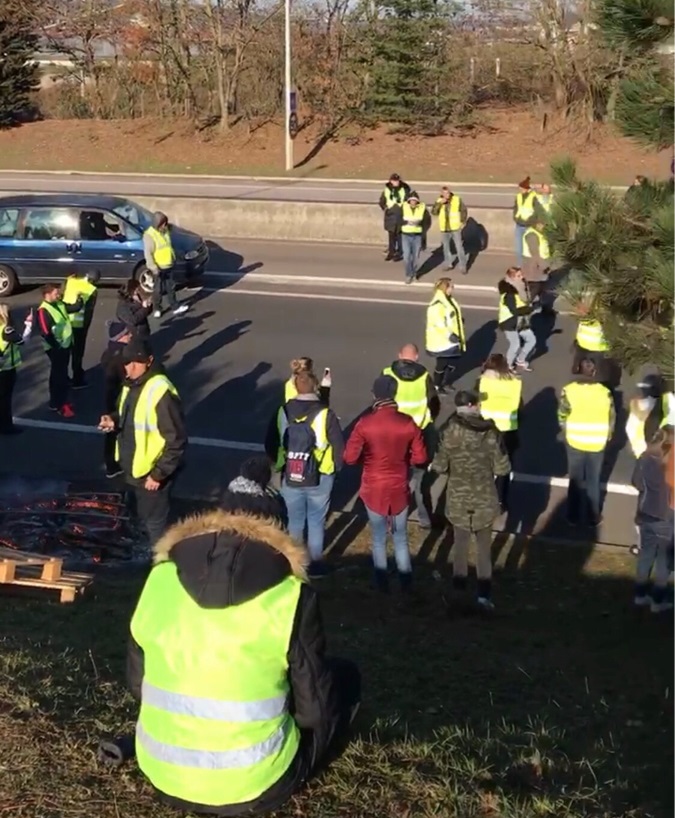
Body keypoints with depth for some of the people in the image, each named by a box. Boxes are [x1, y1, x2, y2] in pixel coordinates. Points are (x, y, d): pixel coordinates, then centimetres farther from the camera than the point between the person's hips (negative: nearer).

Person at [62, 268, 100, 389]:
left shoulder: (70, 280, 2)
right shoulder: (92, 290, -11)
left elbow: (61, 296, 5)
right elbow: (89, 311, -9)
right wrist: (86, 327, 0)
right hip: (78, 324, -5)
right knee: (77, 352, 9)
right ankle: (77, 381, 17)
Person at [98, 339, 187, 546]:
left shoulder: (161, 392, -27)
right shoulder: (131, 384, 1)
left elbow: (177, 441, -24)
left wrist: (159, 473, -21)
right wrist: (115, 422, -5)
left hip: (152, 472, -9)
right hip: (134, 468, 9)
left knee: (155, 522, 8)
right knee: (143, 518, 25)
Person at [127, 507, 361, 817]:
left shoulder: (159, 580, -7)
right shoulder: (291, 597, -17)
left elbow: (137, 686, 4)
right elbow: (314, 710, -8)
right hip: (255, 786, -4)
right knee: (345, 675, 16)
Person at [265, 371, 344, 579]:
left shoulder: (282, 412, -5)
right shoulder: (325, 414, -15)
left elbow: (270, 445, 3)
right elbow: (339, 446, -12)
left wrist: (280, 465, 19)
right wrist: (335, 468, 7)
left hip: (290, 477, 3)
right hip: (319, 478, -2)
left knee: (295, 521, 17)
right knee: (316, 522, 11)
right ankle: (315, 565, 18)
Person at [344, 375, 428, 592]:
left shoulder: (365, 423, -17)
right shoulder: (408, 423, -12)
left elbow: (350, 458, -14)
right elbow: (420, 459, -7)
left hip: (373, 490, -1)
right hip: (399, 489, 1)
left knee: (378, 539, 15)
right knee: (401, 538, 18)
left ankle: (382, 583, 25)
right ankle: (406, 582, 25)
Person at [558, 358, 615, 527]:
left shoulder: (569, 390, -13)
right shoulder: (605, 392, -11)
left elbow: (562, 416, -7)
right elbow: (611, 419, -3)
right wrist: (607, 437, 14)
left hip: (575, 442, 0)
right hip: (597, 444, 0)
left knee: (575, 481, 15)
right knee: (593, 482, 15)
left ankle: (574, 517, 22)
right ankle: (593, 517, 24)